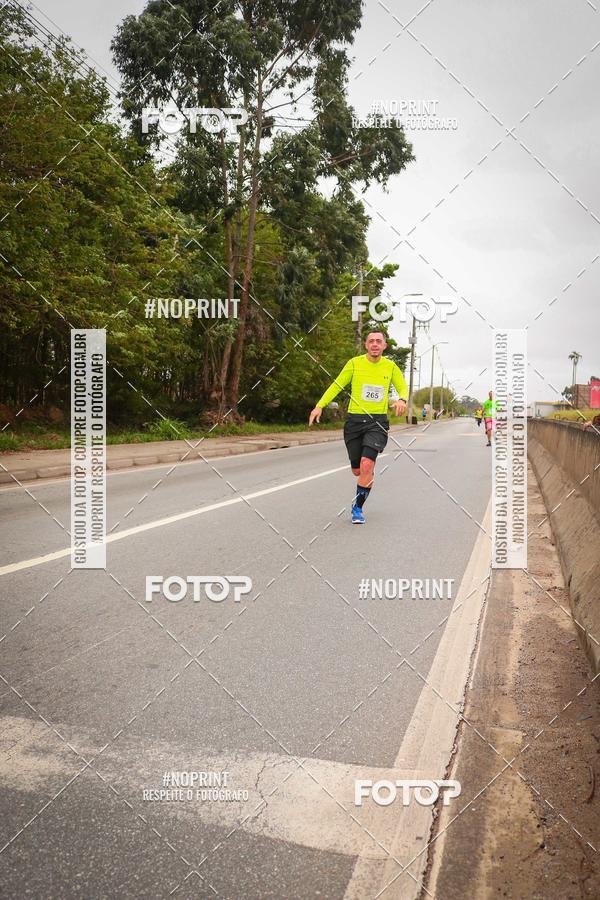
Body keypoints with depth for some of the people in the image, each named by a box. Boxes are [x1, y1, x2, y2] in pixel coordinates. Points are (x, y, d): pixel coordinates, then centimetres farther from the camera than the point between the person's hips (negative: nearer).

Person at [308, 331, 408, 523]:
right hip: (354, 420, 1)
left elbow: (403, 388, 16)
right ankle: (371, 471, 46)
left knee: (366, 465, -19)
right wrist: (320, 405, -6)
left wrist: (402, 400, -8)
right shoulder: (355, 363, 0)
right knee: (357, 470, 7)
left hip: (378, 422, -1)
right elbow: (337, 385, 5)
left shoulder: (391, 367, 3)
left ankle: (357, 508, -1)